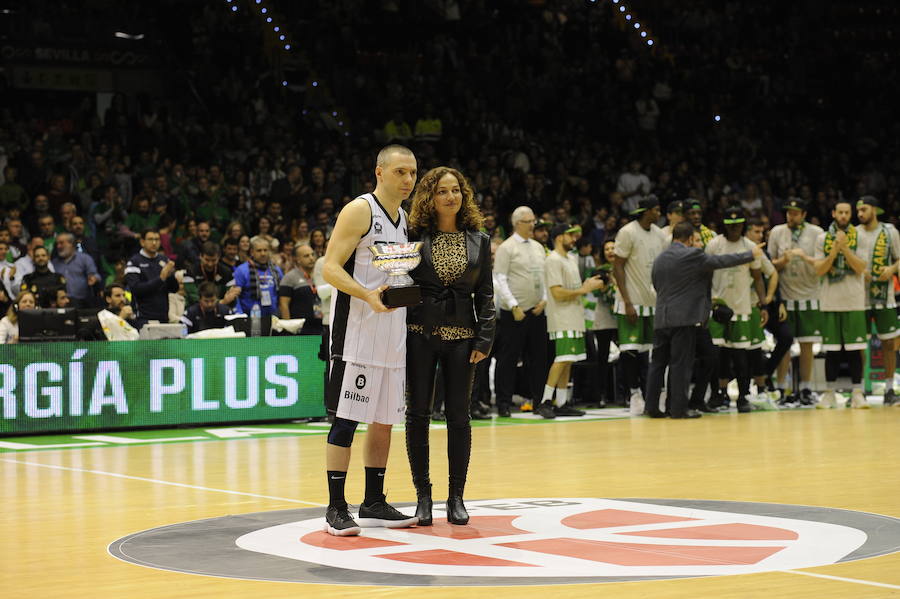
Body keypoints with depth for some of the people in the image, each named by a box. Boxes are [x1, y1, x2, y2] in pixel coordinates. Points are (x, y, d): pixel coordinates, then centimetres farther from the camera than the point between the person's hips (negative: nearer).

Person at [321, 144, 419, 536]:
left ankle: (374, 504, 19)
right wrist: (369, 295, -27)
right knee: (346, 418, -7)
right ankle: (336, 508, -3)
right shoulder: (360, 210, -8)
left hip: (392, 329, 8)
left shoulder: (404, 220, 16)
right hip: (356, 328, -8)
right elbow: (331, 268, -14)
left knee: (385, 419, 10)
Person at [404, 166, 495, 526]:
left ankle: (456, 497, 10)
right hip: (420, 332, -1)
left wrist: (484, 340, -2)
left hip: (461, 335, 1)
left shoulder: (479, 241, 8)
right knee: (418, 414, 0)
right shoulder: (414, 237, 3)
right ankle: (423, 496, 9)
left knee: (458, 416, 1)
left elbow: (485, 294, 7)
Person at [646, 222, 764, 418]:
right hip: (685, 318, -6)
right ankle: (678, 408, -3)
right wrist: (750, 254, 8)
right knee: (681, 363, -3)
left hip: (661, 319, 6)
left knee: (658, 363, 9)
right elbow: (721, 261, -4)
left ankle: (652, 406, 7)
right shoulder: (691, 255, -9)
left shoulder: (659, 259, 13)